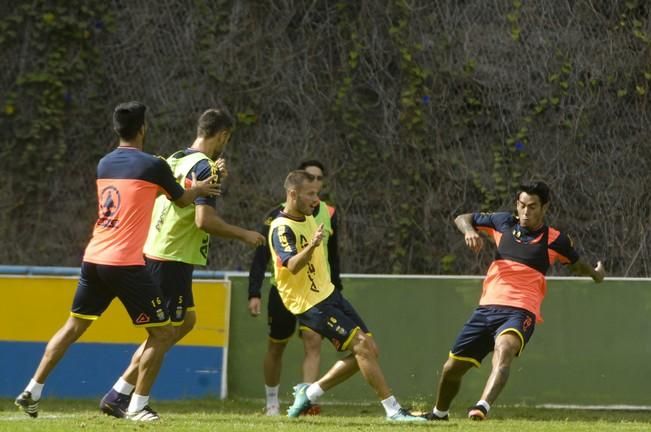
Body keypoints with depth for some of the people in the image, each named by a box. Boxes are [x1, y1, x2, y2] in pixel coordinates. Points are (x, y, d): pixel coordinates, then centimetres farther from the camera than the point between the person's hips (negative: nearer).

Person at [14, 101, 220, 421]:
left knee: (73, 327, 18)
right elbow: (182, 200, 10)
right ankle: (138, 406, -1)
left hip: (93, 259, 7)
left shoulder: (104, 164, 12)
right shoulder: (152, 166, -7)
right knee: (162, 333, 3)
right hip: (126, 264, -7)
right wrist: (199, 189, 32)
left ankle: (32, 392, 16)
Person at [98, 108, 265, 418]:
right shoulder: (203, 166, -14)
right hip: (174, 259, -10)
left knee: (186, 321, 18)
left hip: (155, 252, 10)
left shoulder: (176, 160, 13)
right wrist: (244, 235, -9)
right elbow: (204, 220, -21)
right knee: (165, 331, -2)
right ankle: (118, 397, -1)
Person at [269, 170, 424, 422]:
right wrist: (310, 247, -51)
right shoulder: (282, 228, -18)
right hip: (310, 304, -10)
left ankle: (309, 393, 13)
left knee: (368, 351, 4)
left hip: (328, 293, 10)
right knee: (362, 345, -18)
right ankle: (393, 410, -16)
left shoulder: (307, 218, 10)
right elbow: (292, 265, -36)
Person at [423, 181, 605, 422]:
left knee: (504, 349, -38)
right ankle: (438, 413, 38)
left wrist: (595, 273, 12)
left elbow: (577, 264, 25)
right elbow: (462, 219, 19)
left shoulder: (554, 240, 4)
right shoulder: (504, 223, 10)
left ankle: (483, 407, -58)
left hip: (520, 311, -4)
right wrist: (469, 230, 0)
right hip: (487, 308, 4)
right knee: (452, 368, 8)